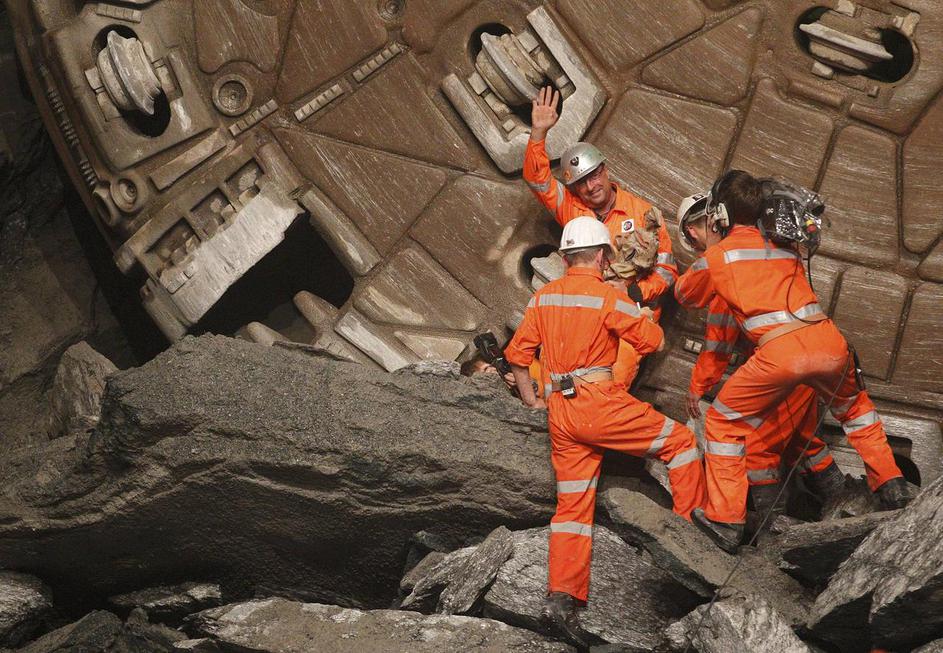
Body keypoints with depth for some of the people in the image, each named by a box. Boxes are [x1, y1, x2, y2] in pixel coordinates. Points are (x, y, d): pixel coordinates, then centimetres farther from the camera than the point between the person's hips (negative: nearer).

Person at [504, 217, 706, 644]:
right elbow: (654, 342, -3)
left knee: (573, 504, 9)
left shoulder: (543, 297, 10)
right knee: (680, 441, 11)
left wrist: (530, 399, 24)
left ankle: (562, 597, 5)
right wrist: (644, 317, 18)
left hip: (561, 413, 6)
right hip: (600, 403, -6)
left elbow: (518, 353, 13)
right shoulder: (609, 297, -8)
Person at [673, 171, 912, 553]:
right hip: (829, 340, 5)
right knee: (854, 407, 35)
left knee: (723, 422, 14)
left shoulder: (718, 256, 10)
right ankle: (891, 486, 36)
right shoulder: (784, 246, 23)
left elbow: (686, 296, 28)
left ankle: (725, 521, 12)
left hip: (781, 351, -5)